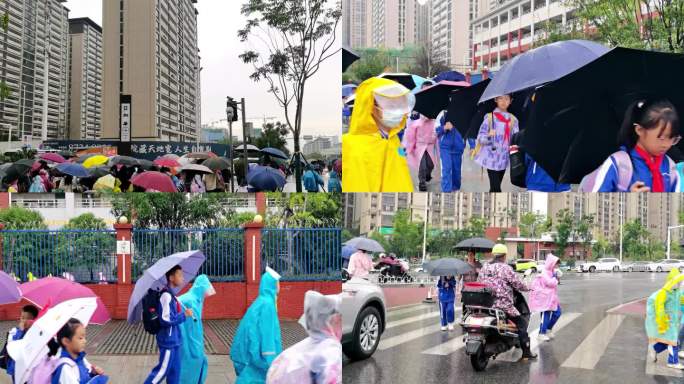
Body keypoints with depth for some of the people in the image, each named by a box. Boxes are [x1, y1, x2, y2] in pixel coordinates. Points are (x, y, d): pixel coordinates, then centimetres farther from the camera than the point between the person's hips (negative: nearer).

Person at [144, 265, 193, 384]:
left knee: (174, 370, 13)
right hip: (168, 340, -9)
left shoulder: (172, 295, 9)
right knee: (163, 370, -1)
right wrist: (184, 315, -19)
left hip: (173, 339, 9)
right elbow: (166, 319, -25)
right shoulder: (166, 296, -20)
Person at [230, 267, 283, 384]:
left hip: (255, 349, 10)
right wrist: (270, 358, -21)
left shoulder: (261, 301, 11)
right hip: (260, 351, -10)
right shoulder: (267, 304, -17)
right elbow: (267, 330, -21)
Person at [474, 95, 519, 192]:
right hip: (491, 158, -4)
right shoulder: (490, 117, -4)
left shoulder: (513, 119, 7)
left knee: (494, 187, 14)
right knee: (496, 188, -11)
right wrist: (488, 136, -25)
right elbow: (480, 137, -6)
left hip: (503, 158, 4)